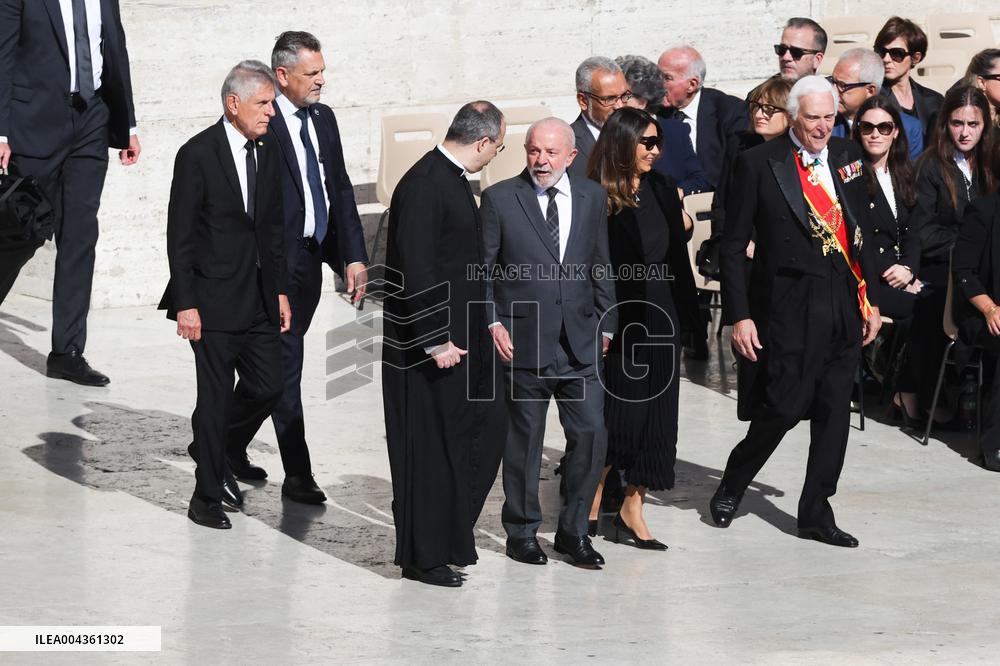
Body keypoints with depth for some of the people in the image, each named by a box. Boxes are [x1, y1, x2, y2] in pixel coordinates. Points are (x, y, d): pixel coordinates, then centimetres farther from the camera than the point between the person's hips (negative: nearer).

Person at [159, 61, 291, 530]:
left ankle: (212, 449, 32)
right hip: (214, 298, -6)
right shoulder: (197, 155, -12)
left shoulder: (269, 152, 7)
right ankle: (206, 497, 11)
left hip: (259, 297, 6)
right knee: (215, 395, 0)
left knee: (267, 386, 7)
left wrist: (280, 291, 11)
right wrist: (185, 305, -15)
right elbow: (179, 236, -12)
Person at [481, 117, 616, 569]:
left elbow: (601, 267, 14)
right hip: (524, 341, -3)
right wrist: (492, 321, -8)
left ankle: (573, 531, 13)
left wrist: (605, 324, 11)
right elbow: (481, 269, 0)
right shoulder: (500, 199, -1)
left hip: (580, 341, 3)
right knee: (524, 440, 5)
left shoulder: (592, 198, 9)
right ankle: (521, 531, 19)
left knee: (591, 435, -1)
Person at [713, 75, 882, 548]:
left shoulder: (846, 156, 9)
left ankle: (816, 513, 17)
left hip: (844, 308, 5)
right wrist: (740, 316, -9)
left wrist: (870, 299, 12)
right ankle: (730, 489, 17)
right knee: (783, 408, -7)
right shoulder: (760, 164, -7)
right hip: (790, 309, -5)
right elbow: (733, 245, -5)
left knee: (834, 412, 7)